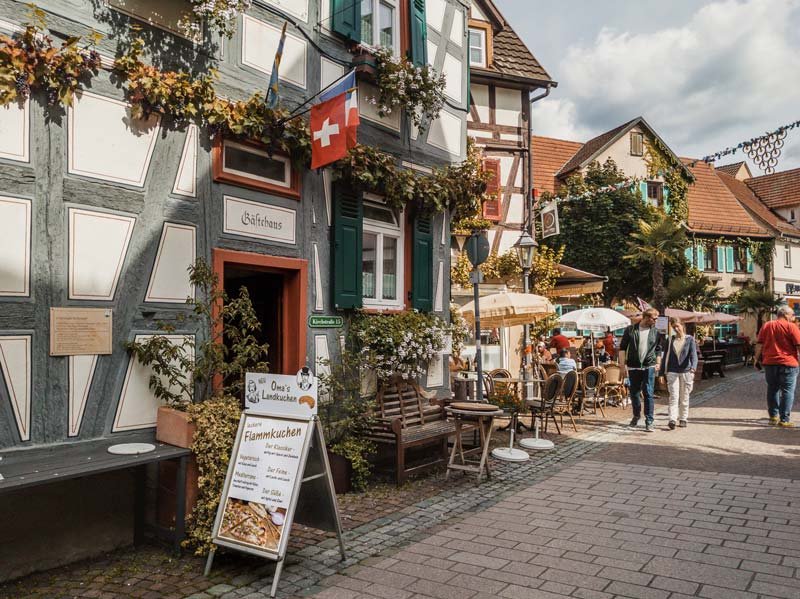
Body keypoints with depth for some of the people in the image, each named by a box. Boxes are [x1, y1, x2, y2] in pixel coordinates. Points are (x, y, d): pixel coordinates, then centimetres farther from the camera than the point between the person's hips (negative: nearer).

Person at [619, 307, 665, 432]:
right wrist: (623, 363, -3)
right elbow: (622, 347, 3)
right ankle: (636, 415, 36)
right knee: (634, 393, 13)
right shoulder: (631, 330, 1)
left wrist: (658, 362, 4)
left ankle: (649, 422, 0)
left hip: (649, 367, 0)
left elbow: (659, 349, 16)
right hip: (633, 367, 0)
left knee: (648, 394, -5)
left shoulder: (656, 332, 7)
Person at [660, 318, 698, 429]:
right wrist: (662, 372, 9)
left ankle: (683, 419, 19)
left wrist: (693, 368, -29)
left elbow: (693, 354, -11)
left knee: (684, 397, 8)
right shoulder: (670, 340, 8)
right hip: (672, 372, 1)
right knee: (673, 397, -8)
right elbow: (666, 356, 12)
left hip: (686, 371, -1)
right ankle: (672, 419, -14)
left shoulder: (690, 339, 1)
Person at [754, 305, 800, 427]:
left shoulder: (766, 326, 8)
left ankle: (773, 416, 17)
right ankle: (784, 420, -2)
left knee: (772, 389, 14)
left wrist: (757, 359, 11)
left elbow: (759, 345, 5)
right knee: (787, 391, 1)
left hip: (769, 363, 4)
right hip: (788, 363, -4)